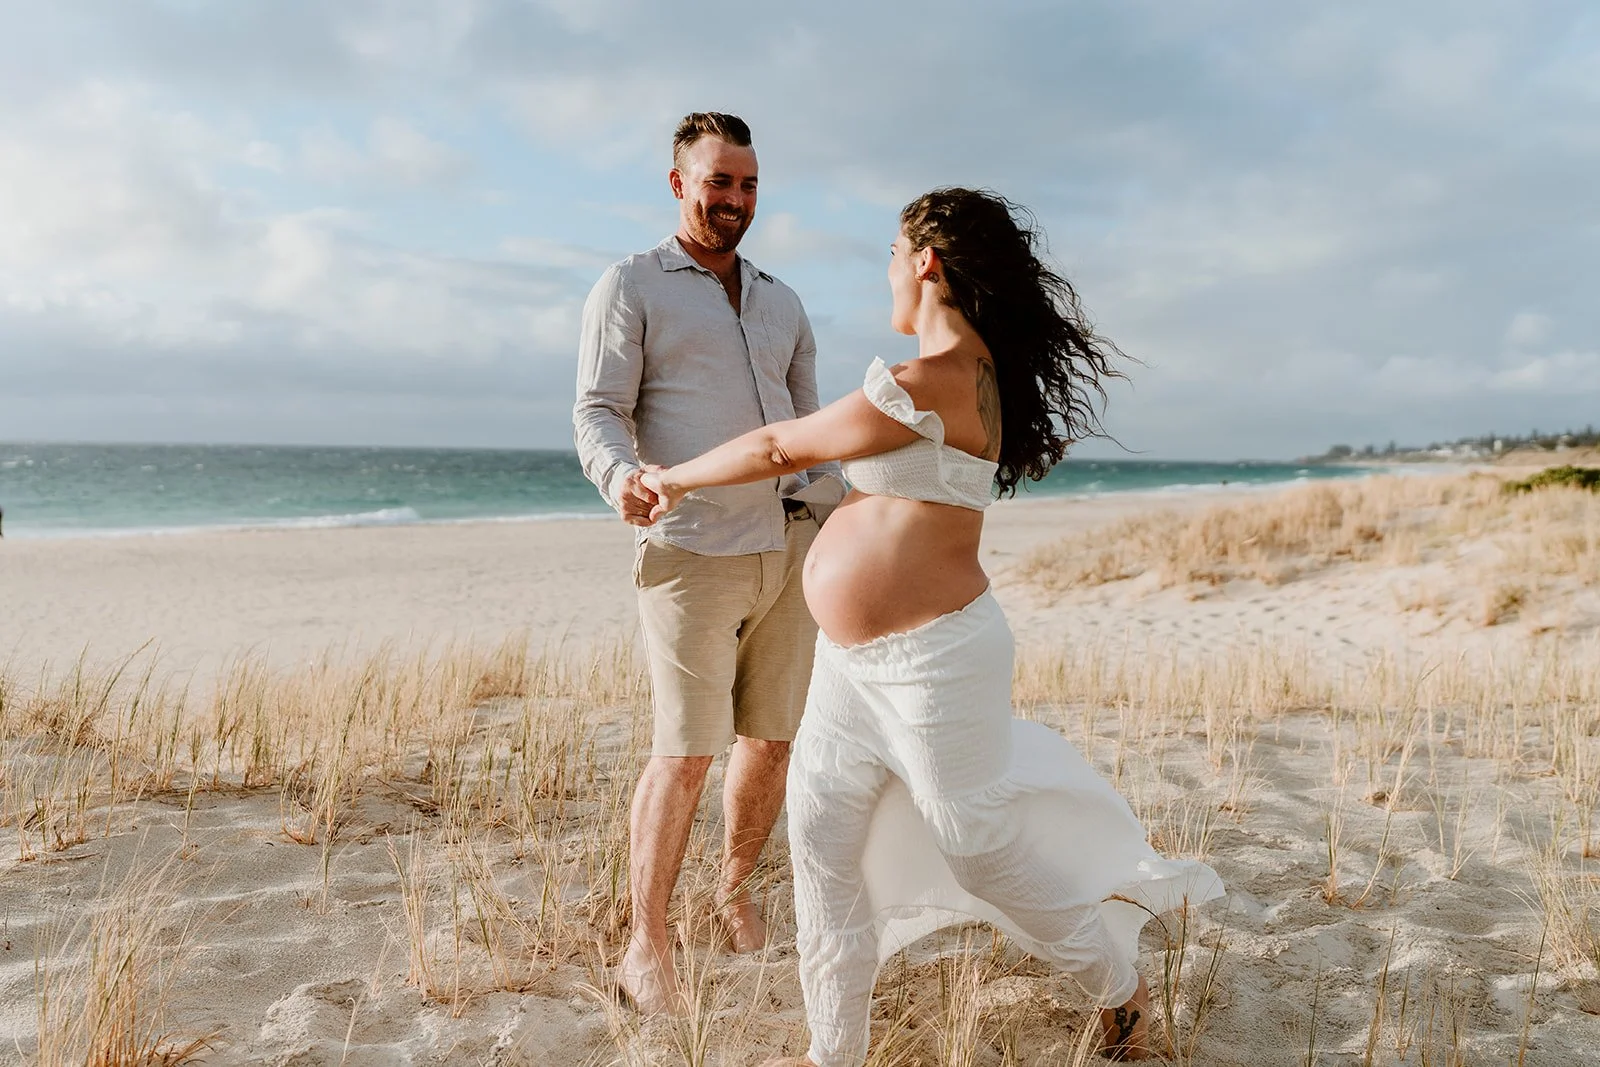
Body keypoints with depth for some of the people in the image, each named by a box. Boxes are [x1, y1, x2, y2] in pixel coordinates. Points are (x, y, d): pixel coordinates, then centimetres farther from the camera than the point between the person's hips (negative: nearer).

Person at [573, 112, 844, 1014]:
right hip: (693, 552, -5)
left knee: (773, 739, 11)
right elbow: (598, 410, -5)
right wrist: (620, 475, -27)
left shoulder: (782, 302, 20)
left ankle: (738, 892, 33)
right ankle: (648, 945, 9)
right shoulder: (631, 286, 4)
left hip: (793, 549, 6)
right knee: (685, 754, -7)